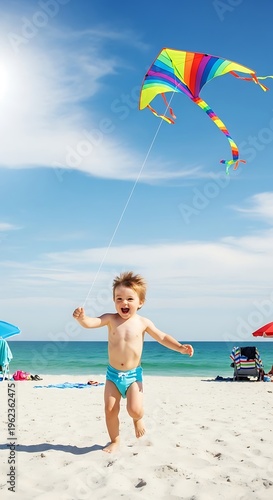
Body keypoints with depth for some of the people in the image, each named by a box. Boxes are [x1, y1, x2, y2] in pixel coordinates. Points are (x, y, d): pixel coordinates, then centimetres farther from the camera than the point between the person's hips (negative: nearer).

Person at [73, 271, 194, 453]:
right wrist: (82, 318, -44)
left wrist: (180, 347, -11)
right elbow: (91, 323, -21)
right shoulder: (111, 319, -6)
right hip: (113, 374, 1)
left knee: (135, 410, -13)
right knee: (110, 410, 0)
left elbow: (162, 337, 4)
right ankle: (115, 441, 24)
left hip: (134, 375, -1)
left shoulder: (143, 323, -4)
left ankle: (138, 418, 25)